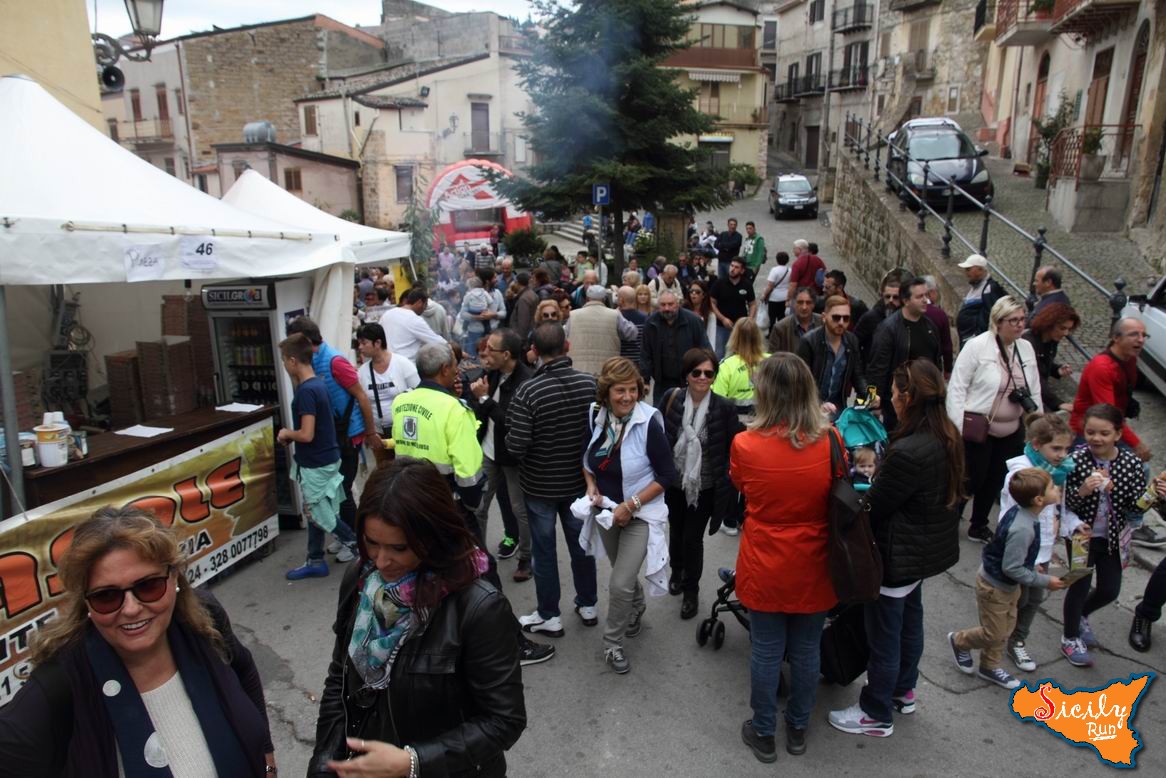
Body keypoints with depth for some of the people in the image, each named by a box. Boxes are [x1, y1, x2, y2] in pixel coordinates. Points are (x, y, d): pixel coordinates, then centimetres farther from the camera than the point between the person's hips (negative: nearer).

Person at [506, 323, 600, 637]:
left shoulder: (527, 392, -23)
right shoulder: (589, 384, -12)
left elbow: (516, 447, -23)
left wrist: (511, 431, -2)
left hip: (540, 485, -3)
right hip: (579, 481, 3)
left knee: (544, 550, 13)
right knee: (581, 543, 20)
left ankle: (549, 617, 26)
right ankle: (588, 605, 37)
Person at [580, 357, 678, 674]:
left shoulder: (649, 423, -22)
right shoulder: (595, 417, -8)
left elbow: (667, 475, -16)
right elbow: (587, 457, 11)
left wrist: (630, 505, -19)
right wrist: (591, 485, -7)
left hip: (640, 515, -5)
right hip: (607, 511, 5)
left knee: (620, 584, -9)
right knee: (624, 573, 23)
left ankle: (612, 642, 15)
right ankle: (637, 609, 53)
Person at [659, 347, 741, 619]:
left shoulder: (724, 408, -15)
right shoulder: (671, 398, -11)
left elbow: (734, 449, -8)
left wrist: (728, 484, -10)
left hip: (704, 487, -2)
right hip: (673, 482, 2)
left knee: (693, 538, 6)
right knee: (676, 532, 22)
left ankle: (691, 589, 31)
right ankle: (677, 571, 52)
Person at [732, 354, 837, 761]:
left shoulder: (745, 444, -19)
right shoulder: (831, 442, -15)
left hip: (765, 570, -1)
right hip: (813, 570, 2)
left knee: (766, 652, 14)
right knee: (806, 651, 19)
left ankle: (764, 734, 32)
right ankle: (798, 729, 38)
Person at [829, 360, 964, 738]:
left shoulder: (908, 452, -32)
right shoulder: (948, 438, -3)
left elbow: (874, 506, -22)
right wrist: (873, 489, 4)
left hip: (898, 556, -9)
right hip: (927, 547, 9)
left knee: (883, 635, 8)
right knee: (909, 620, 26)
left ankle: (877, 715, 26)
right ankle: (903, 691, 47)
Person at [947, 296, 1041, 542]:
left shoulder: (1026, 348, 4)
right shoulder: (976, 346, -14)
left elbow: (1035, 391, 12)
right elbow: (956, 388, -12)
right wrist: (958, 429, -14)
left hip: (1011, 432, 6)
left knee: (995, 480, 16)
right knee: (971, 480, 1)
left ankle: (979, 525, 35)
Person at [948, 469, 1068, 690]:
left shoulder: (1018, 512, -10)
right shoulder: (1022, 529, -36)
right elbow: (1011, 568, -29)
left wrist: (1032, 567, 12)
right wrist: (1045, 581, -20)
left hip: (1007, 584, 9)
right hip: (994, 586, -9)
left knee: (1006, 628, 22)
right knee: (994, 634, 11)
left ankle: (989, 667, 39)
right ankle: (959, 641, 36)